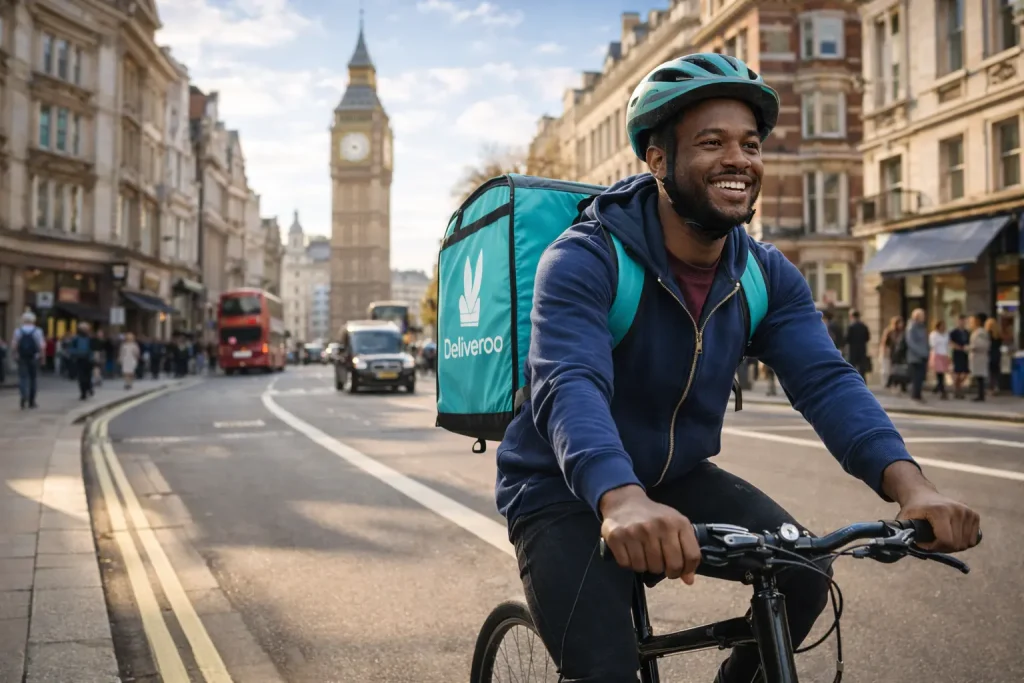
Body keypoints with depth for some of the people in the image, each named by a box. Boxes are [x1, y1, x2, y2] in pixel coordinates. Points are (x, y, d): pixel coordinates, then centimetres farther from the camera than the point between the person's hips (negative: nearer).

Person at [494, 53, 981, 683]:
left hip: (677, 478, 5)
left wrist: (908, 482, -36)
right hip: (566, 491, -5)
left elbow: (826, 380, -17)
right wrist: (622, 500, -58)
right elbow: (570, 388, -38)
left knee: (804, 570, -15)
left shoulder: (766, 276, -4)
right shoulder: (586, 261, -22)